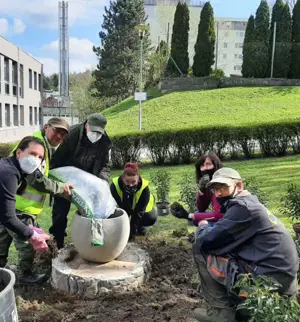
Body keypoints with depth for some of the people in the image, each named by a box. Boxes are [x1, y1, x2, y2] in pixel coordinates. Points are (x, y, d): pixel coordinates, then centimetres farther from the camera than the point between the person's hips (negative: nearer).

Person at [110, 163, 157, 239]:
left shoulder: (144, 188, -35)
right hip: (120, 209, 1)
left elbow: (138, 212, -33)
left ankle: (139, 227, 9)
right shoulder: (115, 185, -34)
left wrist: (132, 231, -39)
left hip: (138, 210, -1)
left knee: (151, 218, -23)